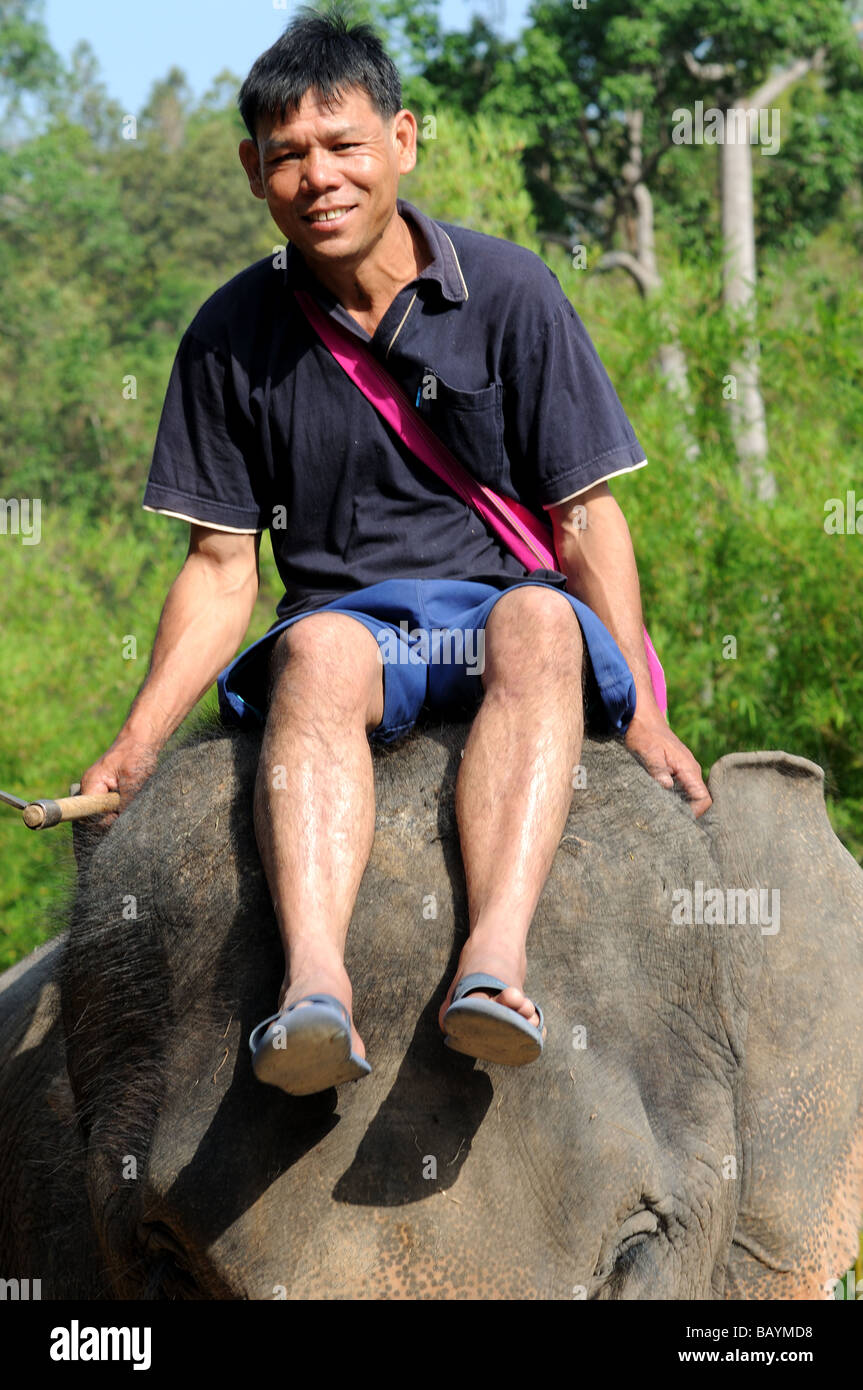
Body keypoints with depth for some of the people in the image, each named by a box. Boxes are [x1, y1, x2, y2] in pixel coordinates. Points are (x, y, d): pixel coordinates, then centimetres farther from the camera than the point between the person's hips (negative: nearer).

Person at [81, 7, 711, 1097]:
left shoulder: (509, 293, 1)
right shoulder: (231, 339, 5)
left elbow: (586, 517, 2)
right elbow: (221, 568, 8)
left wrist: (642, 715, -9)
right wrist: (135, 747, -3)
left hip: (504, 609, 0)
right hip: (348, 619, 1)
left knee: (541, 620, -36)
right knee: (319, 646, -36)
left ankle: (495, 958, -55)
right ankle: (315, 980, -58)